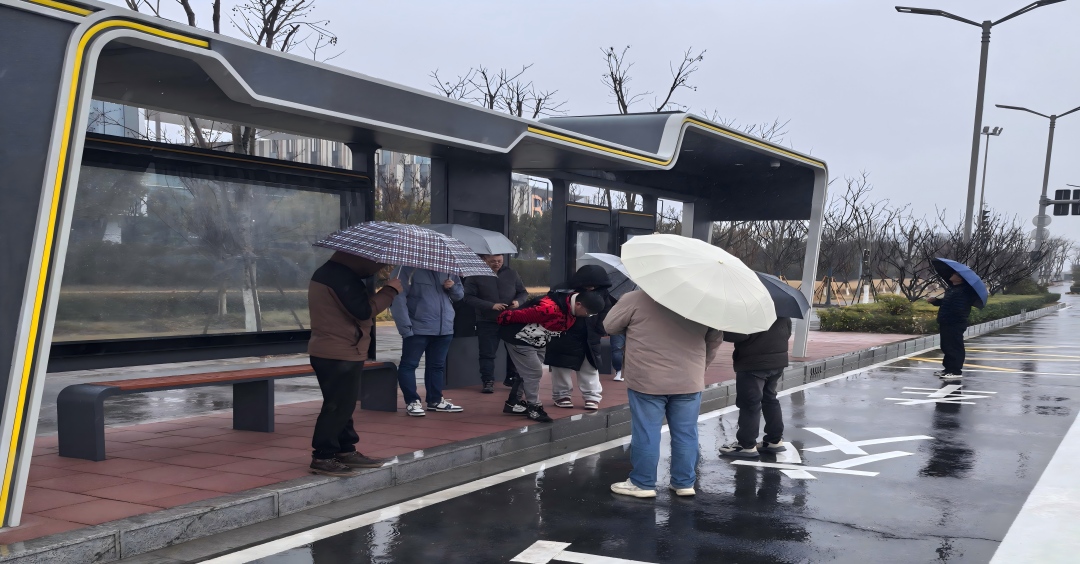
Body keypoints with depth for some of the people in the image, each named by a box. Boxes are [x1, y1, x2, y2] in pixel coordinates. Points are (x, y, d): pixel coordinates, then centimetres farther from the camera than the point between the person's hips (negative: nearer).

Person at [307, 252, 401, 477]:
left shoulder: (326, 273, 15)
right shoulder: (342, 276, -19)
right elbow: (364, 310, -22)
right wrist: (391, 289, -12)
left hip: (327, 351, 11)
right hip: (341, 355, -11)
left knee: (343, 405, 16)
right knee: (338, 406, -6)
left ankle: (346, 450, 23)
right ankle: (322, 457, -2)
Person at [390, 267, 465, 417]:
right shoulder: (409, 270, -6)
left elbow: (460, 295, 20)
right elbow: (398, 298, -13)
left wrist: (453, 287, -5)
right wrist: (405, 326, -19)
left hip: (444, 328, 5)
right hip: (417, 329, -5)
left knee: (437, 365, 13)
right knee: (409, 364, -2)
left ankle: (435, 400, 23)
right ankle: (412, 402, 6)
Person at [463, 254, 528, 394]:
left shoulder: (511, 273, 6)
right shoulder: (475, 275, -5)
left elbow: (523, 293, 13)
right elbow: (469, 297, -11)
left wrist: (518, 301, -11)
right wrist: (491, 306, -21)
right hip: (487, 322, -3)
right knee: (487, 353, 1)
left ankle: (512, 378, 26)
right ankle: (488, 381, 11)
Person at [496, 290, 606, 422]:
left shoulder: (571, 306, -8)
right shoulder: (550, 308, -38)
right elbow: (520, 315, -30)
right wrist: (502, 319, -14)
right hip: (520, 338, -9)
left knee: (529, 372, 14)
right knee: (533, 372, -8)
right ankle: (533, 407, 7)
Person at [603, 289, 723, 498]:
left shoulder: (636, 299, -8)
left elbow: (610, 326, 3)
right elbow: (715, 339, 12)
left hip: (647, 381, -3)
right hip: (690, 381, 3)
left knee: (646, 434, 6)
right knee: (686, 434, 12)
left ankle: (643, 483, 12)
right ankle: (684, 483, 19)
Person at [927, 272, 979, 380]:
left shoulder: (966, 290, -13)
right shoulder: (950, 289, 16)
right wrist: (935, 300, 16)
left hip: (956, 324, -10)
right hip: (946, 323, 10)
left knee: (955, 347, -5)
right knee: (946, 347, 17)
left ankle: (956, 372, -1)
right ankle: (948, 368, 28)